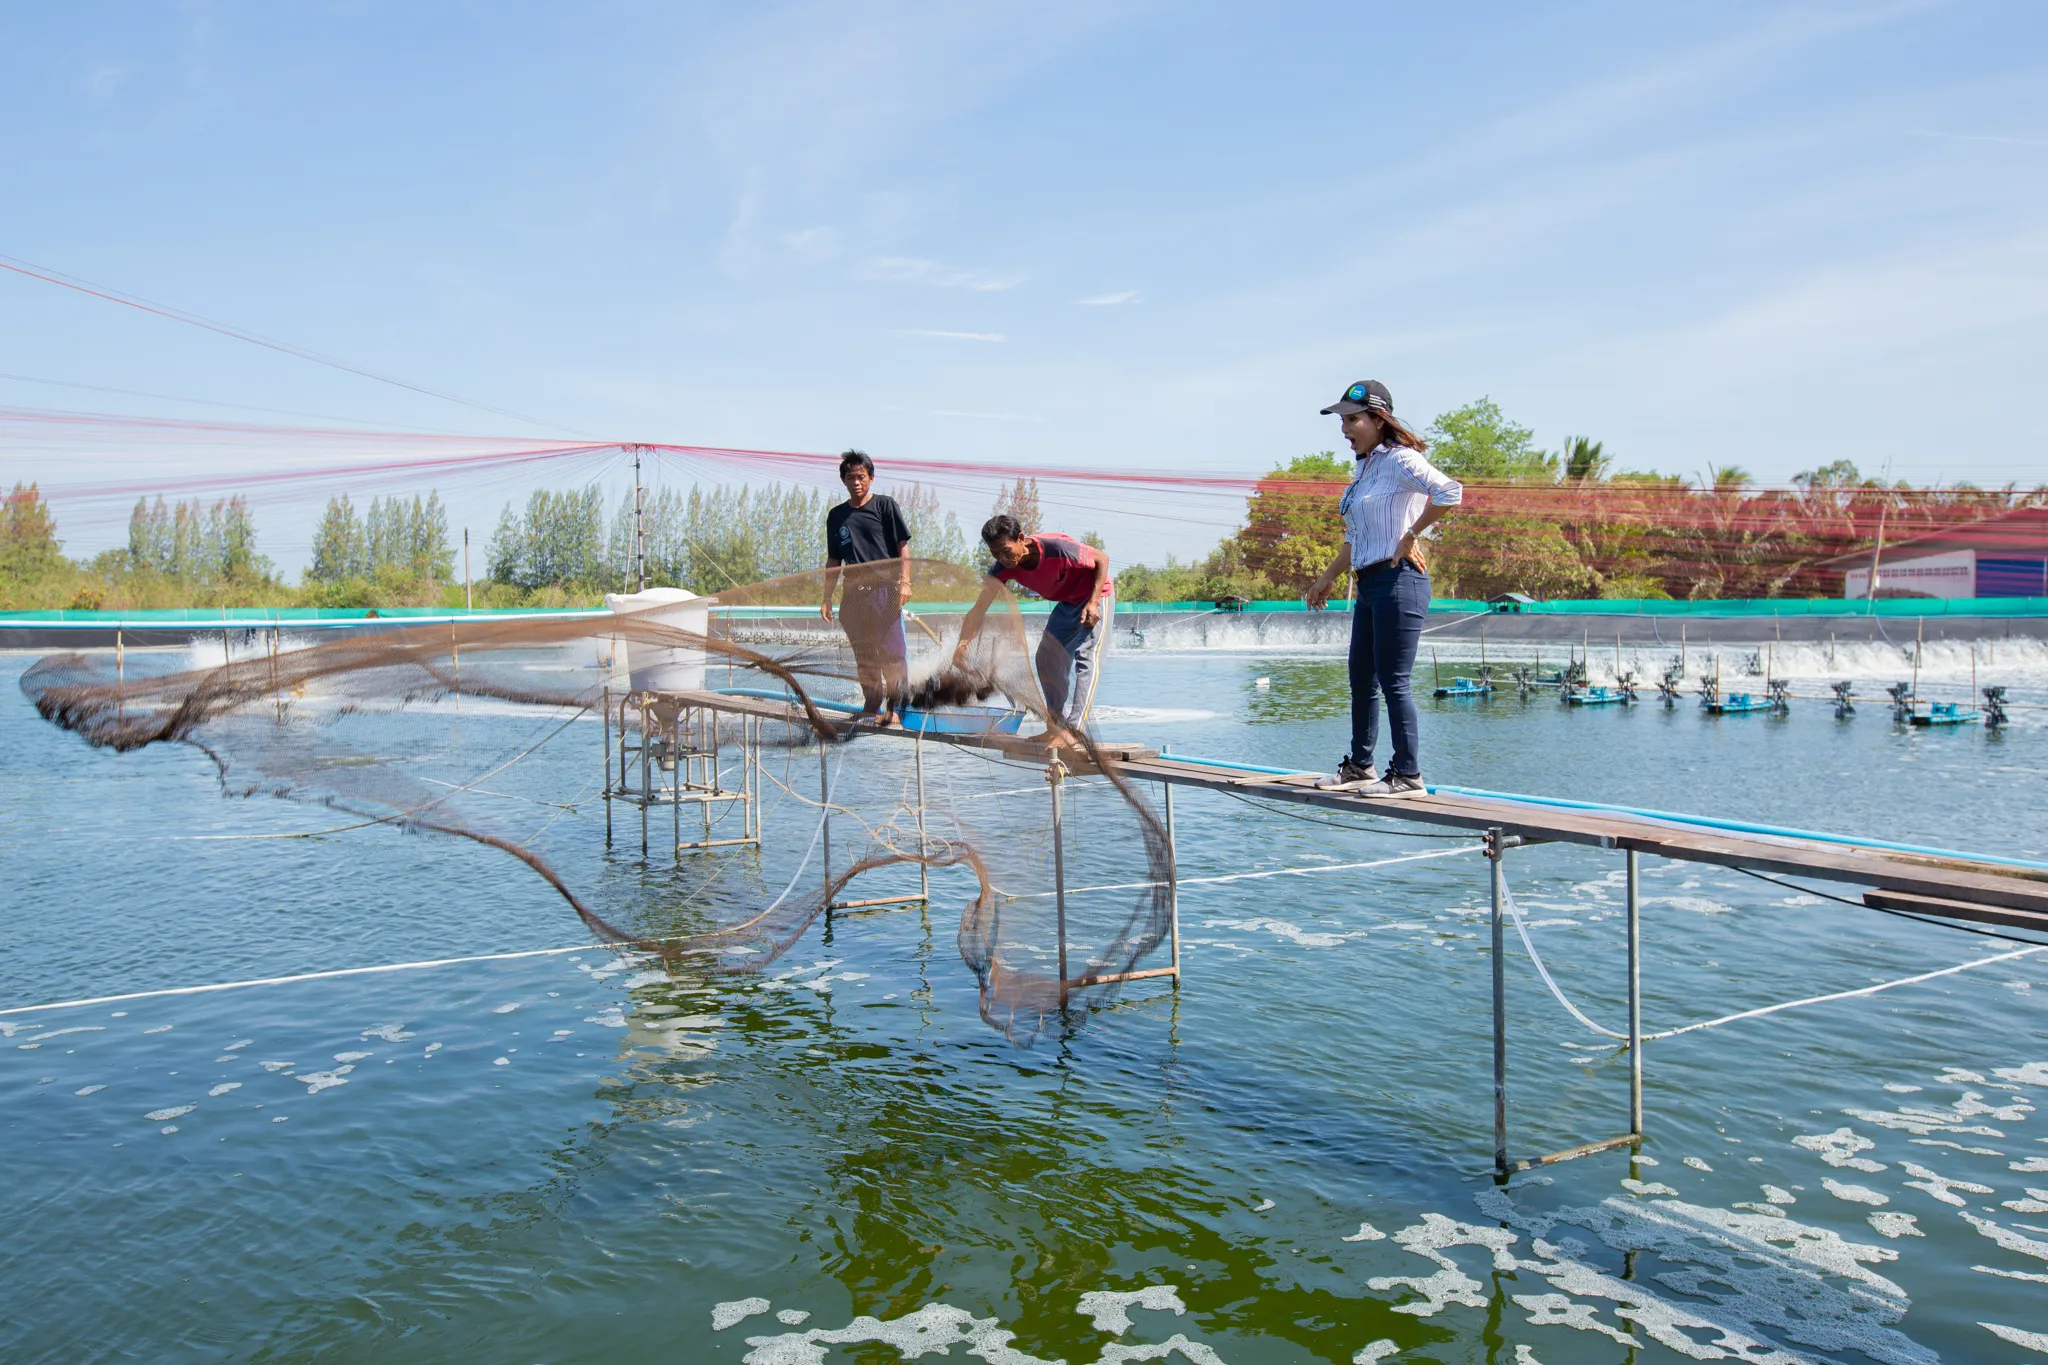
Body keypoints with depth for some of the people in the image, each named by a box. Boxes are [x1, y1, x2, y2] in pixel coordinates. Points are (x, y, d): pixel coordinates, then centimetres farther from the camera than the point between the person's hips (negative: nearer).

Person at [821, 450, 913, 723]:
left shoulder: (885, 505, 3)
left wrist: (904, 582, -11)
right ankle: (871, 706, 17)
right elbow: (834, 560, 19)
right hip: (854, 593, 4)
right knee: (863, 655, 8)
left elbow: (903, 546, 0)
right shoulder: (836, 515, 15)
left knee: (891, 651, -7)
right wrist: (827, 598, 14)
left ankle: (896, 706, -1)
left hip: (884, 588, -4)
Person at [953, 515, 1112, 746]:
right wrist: (962, 644, -39)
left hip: (1095, 595, -7)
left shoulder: (1058, 548, -37)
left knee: (1085, 657, -20)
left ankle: (1074, 728, -23)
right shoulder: (1004, 567, -20)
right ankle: (1057, 726, 10)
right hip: (1066, 604, 7)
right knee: (1047, 657, 4)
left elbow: (1102, 558, -22)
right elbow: (979, 608, -25)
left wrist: (1093, 602, -29)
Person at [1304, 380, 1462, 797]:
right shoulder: (1365, 468, 18)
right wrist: (1327, 579, 28)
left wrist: (1411, 535, -18)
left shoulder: (1401, 460, -9)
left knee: (1393, 681, -8)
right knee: (1361, 680, 13)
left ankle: (1408, 775, 0)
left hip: (1398, 580, -9)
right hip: (1369, 585, 9)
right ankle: (1360, 767, 24)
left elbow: (1449, 492, -26)